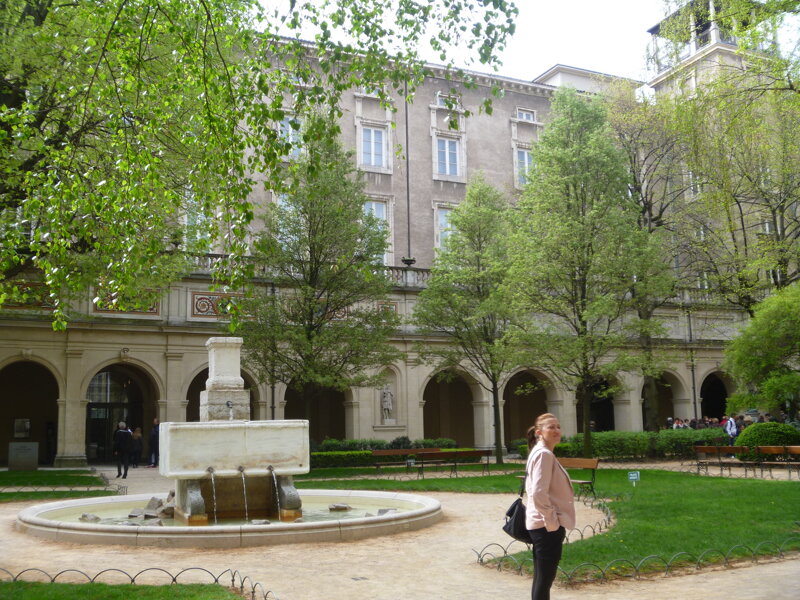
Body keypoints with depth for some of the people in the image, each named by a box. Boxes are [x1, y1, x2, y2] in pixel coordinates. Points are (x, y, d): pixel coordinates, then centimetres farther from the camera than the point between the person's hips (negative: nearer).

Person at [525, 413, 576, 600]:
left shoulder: (541, 453, 15)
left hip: (541, 525, 10)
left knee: (542, 579, 15)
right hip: (547, 526, -10)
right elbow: (539, 493, -24)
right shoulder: (544, 454, -16)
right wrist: (552, 522, -17)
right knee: (544, 579, -3)